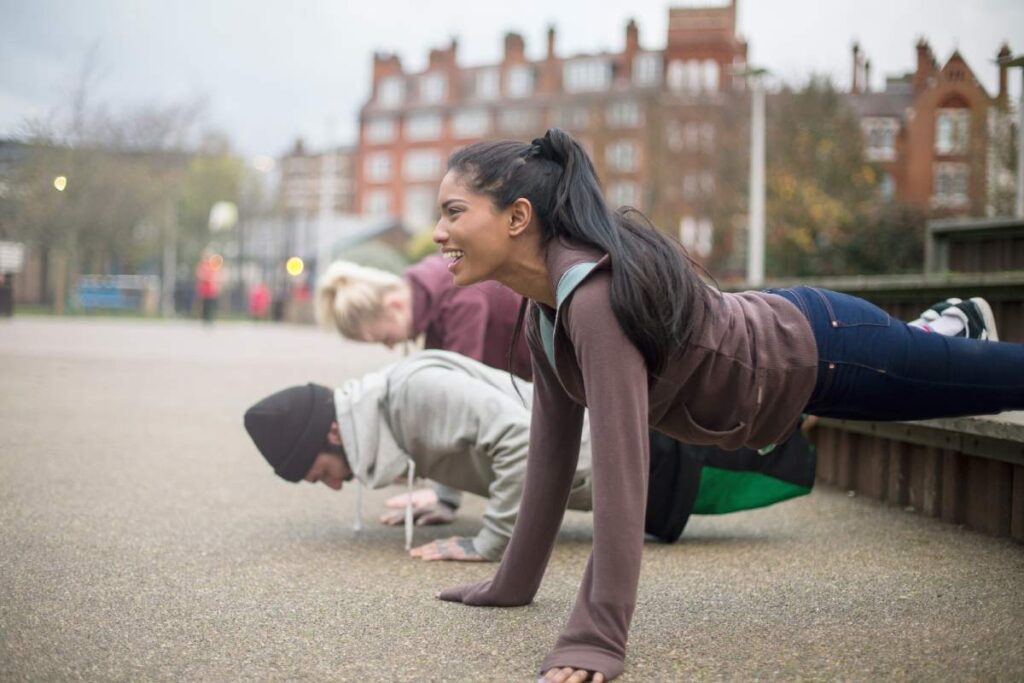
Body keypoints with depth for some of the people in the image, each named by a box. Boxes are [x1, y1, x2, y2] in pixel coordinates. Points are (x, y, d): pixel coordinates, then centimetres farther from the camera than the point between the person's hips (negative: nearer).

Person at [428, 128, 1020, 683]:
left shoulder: (596, 294, -39)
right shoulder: (543, 309, -12)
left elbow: (621, 463, -44)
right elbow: (554, 446, -3)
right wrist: (514, 583, 1)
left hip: (823, 349, -7)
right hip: (781, 337, 7)